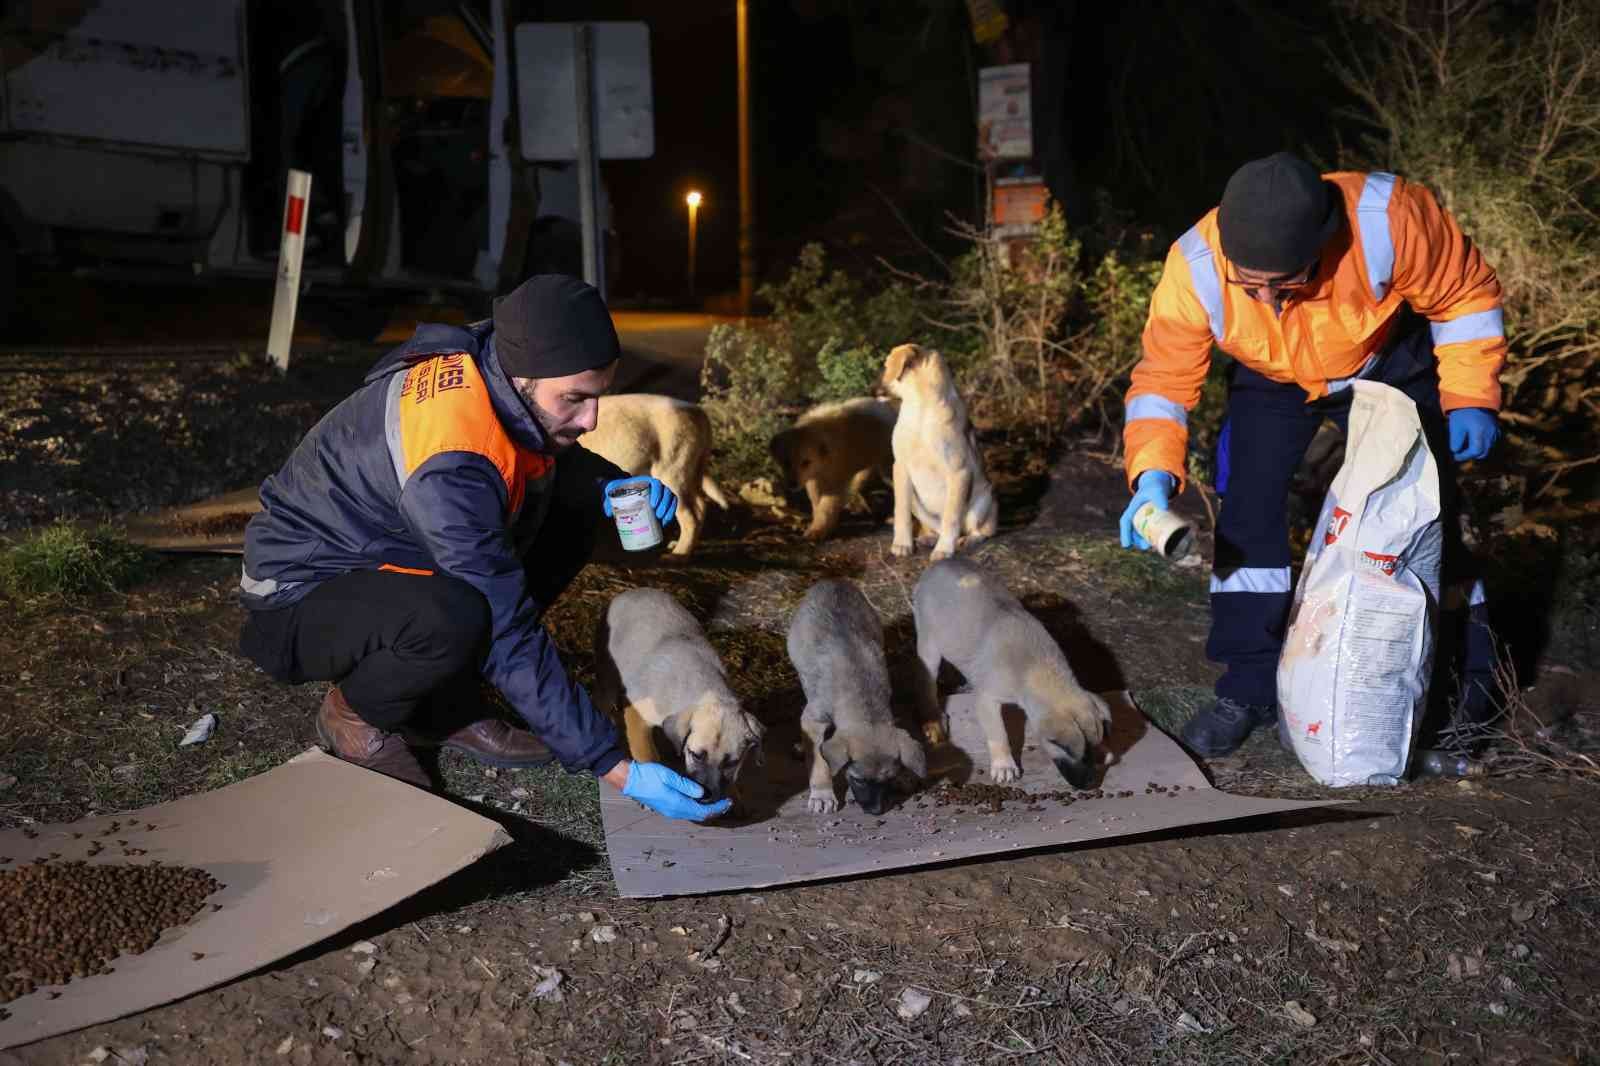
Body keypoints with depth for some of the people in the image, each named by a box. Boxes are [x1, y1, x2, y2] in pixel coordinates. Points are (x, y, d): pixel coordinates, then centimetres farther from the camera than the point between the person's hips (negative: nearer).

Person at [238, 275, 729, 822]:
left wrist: (613, 485, -11)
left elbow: (556, 456, 11)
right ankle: (355, 711, -4)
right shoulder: (449, 465, -36)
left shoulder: (495, 361, -12)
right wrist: (616, 768, -31)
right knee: (455, 618, -40)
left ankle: (444, 703, 2)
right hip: (299, 596, -8)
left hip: (386, 556, 8)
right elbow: (511, 638, -33)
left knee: (577, 499, -5)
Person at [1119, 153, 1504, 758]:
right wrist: (1154, 477, -39)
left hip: (1389, 365, 0)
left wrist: (1469, 398, -23)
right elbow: (1163, 379, -25)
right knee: (1248, 509, -13)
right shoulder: (1194, 269, -36)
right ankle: (1249, 689, 0)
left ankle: (1470, 684, 19)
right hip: (1272, 382, 1)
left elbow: (1466, 293, -19)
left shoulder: (1388, 219, -39)